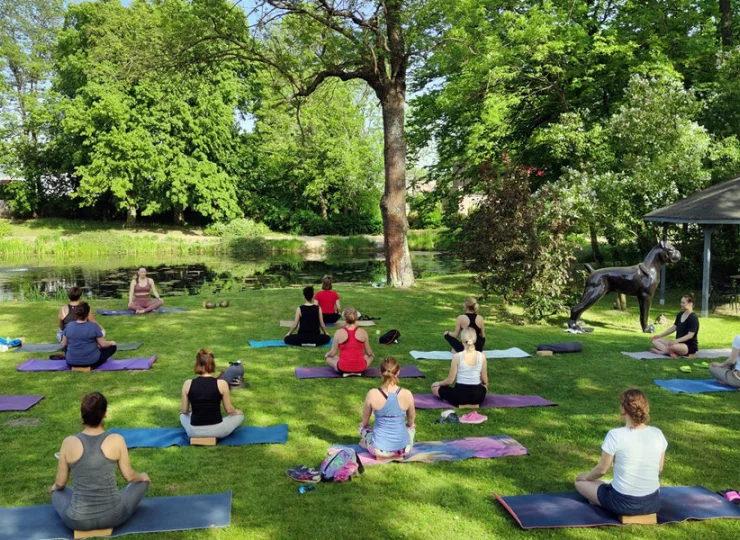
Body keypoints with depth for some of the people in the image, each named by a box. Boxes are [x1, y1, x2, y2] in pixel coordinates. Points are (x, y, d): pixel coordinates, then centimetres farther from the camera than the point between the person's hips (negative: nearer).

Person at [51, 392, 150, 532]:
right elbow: (129, 476, 0)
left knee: (57, 491, 34)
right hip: (113, 516, -1)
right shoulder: (116, 440, -12)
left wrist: (55, 486, 28)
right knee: (142, 481, 27)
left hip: (78, 520, 1)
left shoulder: (69, 443, -9)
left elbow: (60, 483, 3)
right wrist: (142, 476, 24)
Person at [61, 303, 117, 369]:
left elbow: (63, 345, 4)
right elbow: (103, 344, -10)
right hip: (91, 362, -4)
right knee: (112, 346, 15)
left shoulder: (69, 326, -7)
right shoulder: (94, 326, -16)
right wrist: (111, 343, 11)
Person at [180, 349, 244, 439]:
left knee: (183, 414, 36)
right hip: (217, 431, -2)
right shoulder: (222, 384, -10)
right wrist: (235, 411, 22)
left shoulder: (188, 384, -5)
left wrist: (182, 411, 29)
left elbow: (184, 411, 4)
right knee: (240, 414, 26)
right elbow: (229, 410, -1)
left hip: (194, 432, 2)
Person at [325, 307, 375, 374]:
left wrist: (327, 354, 20)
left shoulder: (339, 333, -10)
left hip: (343, 368, -2)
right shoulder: (363, 332, -7)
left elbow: (333, 353, -4)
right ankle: (358, 372, 21)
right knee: (370, 356, 35)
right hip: (360, 368, 2)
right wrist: (372, 354, 27)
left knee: (328, 357, 28)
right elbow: (369, 353, 2)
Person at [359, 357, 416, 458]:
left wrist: (363, 425, 25)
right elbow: (411, 421, 5)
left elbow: (365, 422, 1)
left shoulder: (372, 394, -16)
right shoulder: (407, 394, -15)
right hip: (403, 448, 0)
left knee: (362, 426, 32)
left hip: (379, 449, 0)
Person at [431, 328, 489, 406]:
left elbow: (450, 380, -7)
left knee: (434, 387, 20)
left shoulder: (457, 356, -14)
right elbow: (485, 381, 3)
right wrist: (485, 384, 28)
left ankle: (461, 402, 5)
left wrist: (438, 383, 14)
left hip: (460, 395, -4)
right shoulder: (482, 356, -7)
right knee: (485, 386, 41)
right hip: (478, 396, 4)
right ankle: (472, 401, 14)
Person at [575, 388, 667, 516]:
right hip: (653, 503, 4)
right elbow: (659, 469, 7)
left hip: (623, 503, -4)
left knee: (580, 482, 19)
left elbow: (602, 469, -9)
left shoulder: (615, 435, -20)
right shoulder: (657, 434, -6)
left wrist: (587, 476, 13)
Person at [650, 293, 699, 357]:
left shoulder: (693, 317, -15)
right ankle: (671, 351, -26)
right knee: (655, 340, -5)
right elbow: (674, 327, 17)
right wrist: (660, 335, 10)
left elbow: (690, 335, -22)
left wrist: (676, 340, -33)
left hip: (690, 346, -9)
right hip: (678, 343, 10)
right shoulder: (680, 314, 10)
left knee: (672, 347, -43)